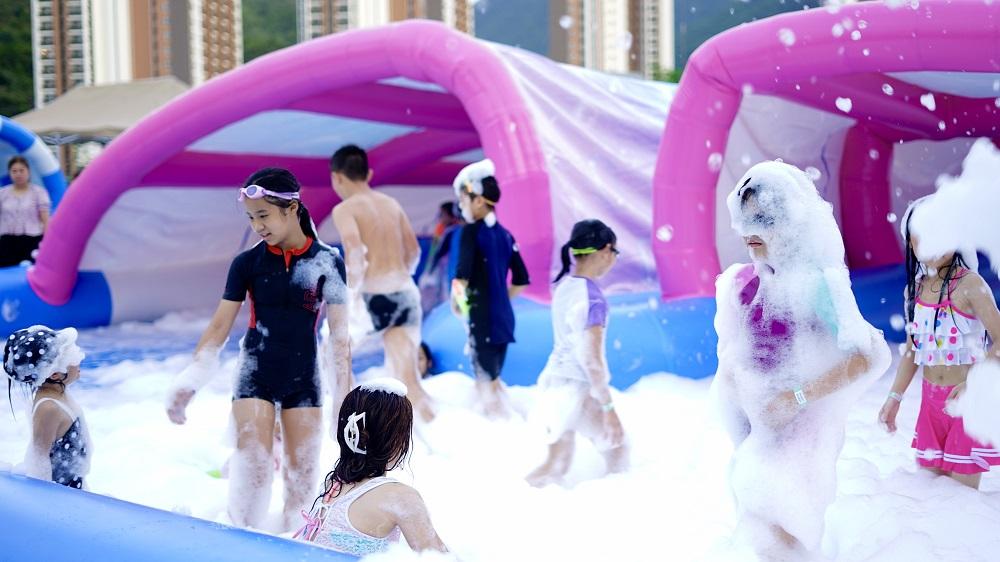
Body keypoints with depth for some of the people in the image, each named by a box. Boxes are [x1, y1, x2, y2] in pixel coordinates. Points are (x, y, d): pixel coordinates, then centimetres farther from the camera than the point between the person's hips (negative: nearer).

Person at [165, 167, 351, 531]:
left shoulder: (327, 263, -5)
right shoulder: (247, 263, -3)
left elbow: (339, 334, -4)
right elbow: (219, 327, 0)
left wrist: (344, 397, -7)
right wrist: (189, 382, -5)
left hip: (303, 379, 0)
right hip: (256, 376, 0)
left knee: (302, 475, 5)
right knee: (253, 469, -7)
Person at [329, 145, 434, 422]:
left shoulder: (344, 210, -5)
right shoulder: (391, 204, 15)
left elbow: (356, 252, -22)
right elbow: (413, 251, 20)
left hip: (373, 298, -5)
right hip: (407, 295, 5)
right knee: (408, 380, 0)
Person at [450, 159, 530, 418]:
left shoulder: (471, 231, -11)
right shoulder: (504, 234, 10)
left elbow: (462, 276, -21)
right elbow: (522, 280, 14)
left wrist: (456, 302, -4)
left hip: (482, 316, -7)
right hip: (503, 315, 7)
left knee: (487, 382, 1)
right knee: (492, 380, 18)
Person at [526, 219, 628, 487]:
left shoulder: (564, 287, 6)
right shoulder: (592, 296, -19)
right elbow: (592, 358, -22)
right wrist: (608, 407, -19)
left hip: (555, 380, 8)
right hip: (579, 389, -8)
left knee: (558, 464, 14)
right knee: (617, 448, 13)